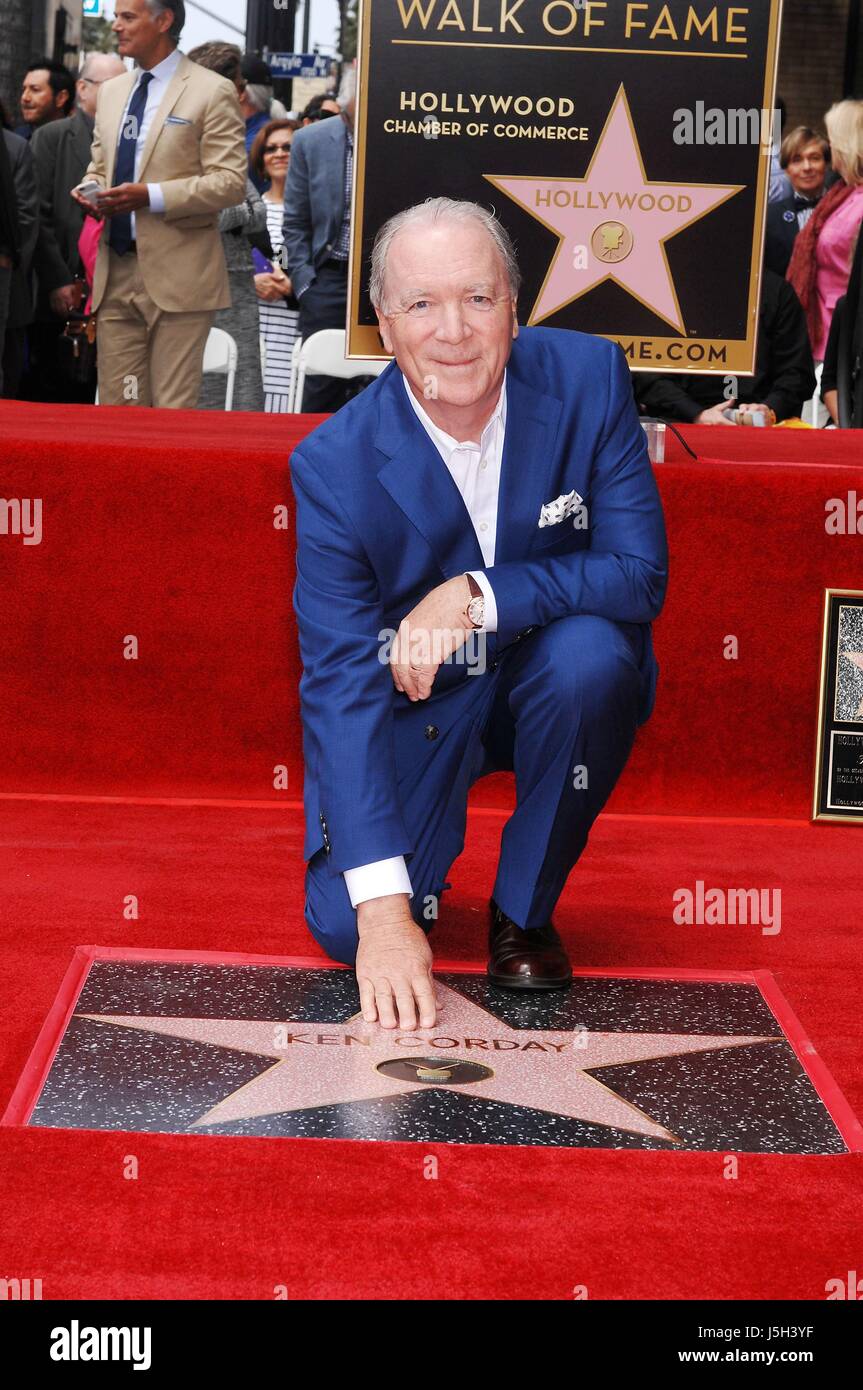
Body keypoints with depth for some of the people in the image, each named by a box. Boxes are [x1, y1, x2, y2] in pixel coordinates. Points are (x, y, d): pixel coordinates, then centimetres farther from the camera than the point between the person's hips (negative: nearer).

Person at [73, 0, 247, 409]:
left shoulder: (212, 92, -5)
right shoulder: (112, 91, 16)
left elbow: (230, 183, -11)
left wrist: (151, 196, -19)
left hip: (176, 276, -6)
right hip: (116, 274, 6)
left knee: (173, 412, -3)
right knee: (116, 406, 7)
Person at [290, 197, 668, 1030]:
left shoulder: (588, 380, -18)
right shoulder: (334, 465, -21)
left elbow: (641, 574, -19)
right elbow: (340, 680, -25)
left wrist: (476, 597, -34)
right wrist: (384, 911, -34)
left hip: (548, 678, 1)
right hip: (416, 699, -1)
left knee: (593, 653, -34)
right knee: (343, 924, -18)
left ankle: (524, 910, -9)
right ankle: (429, 845, 21)